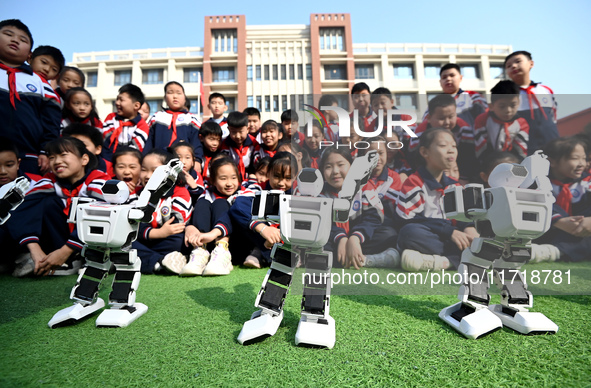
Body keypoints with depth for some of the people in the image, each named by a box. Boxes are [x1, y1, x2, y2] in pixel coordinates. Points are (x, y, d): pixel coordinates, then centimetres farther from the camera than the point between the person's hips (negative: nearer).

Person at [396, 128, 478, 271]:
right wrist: (450, 232, -19)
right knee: (410, 232, -37)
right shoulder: (414, 183, -6)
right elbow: (407, 221, -15)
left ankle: (442, 261, -28)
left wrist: (468, 228, -9)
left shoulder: (454, 186, 16)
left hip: (449, 239, 7)